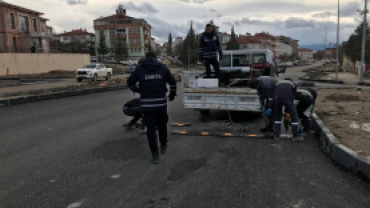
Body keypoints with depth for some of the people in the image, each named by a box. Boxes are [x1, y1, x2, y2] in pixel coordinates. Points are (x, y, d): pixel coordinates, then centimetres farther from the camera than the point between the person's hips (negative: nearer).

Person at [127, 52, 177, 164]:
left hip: (146, 104, -1)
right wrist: (172, 94, 22)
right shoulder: (163, 68, 6)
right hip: (161, 102, 1)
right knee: (162, 125, 20)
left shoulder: (139, 68, 3)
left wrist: (136, 90, 25)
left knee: (151, 128, 5)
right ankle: (163, 146, 35)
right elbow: (173, 81, 8)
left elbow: (130, 82, 6)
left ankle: (155, 154, 3)